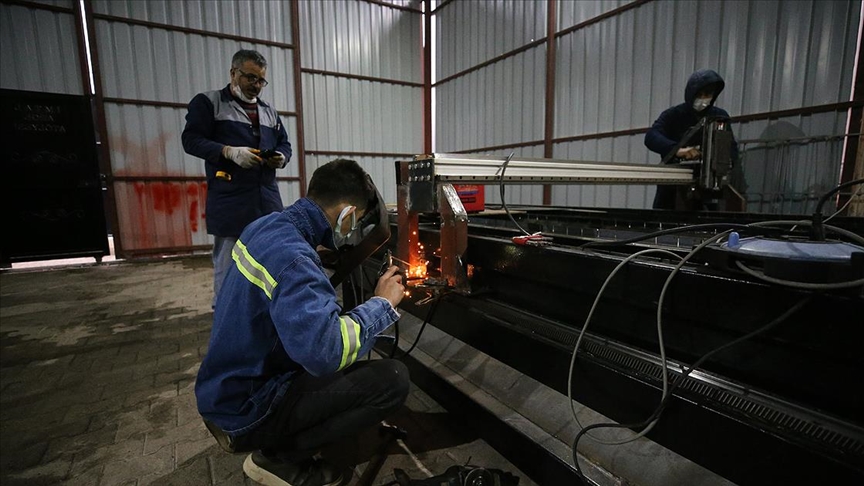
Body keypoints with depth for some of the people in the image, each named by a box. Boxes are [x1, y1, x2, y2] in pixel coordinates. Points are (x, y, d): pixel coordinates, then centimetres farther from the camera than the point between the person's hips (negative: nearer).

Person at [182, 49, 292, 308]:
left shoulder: (269, 112, 21)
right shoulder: (207, 102, 5)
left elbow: (285, 144, 24)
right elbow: (191, 140, -4)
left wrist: (282, 158, -1)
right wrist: (229, 152, -20)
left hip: (268, 201, 5)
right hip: (229, 203, -5)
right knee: (228, 266, 0)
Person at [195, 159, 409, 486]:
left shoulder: (266, 226, -1)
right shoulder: (292, 256, -30)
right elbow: (327, 352, -40)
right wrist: (382, 303, -25)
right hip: (246, 407, -9)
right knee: (392, 380, -20)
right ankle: (276, 457, -1)